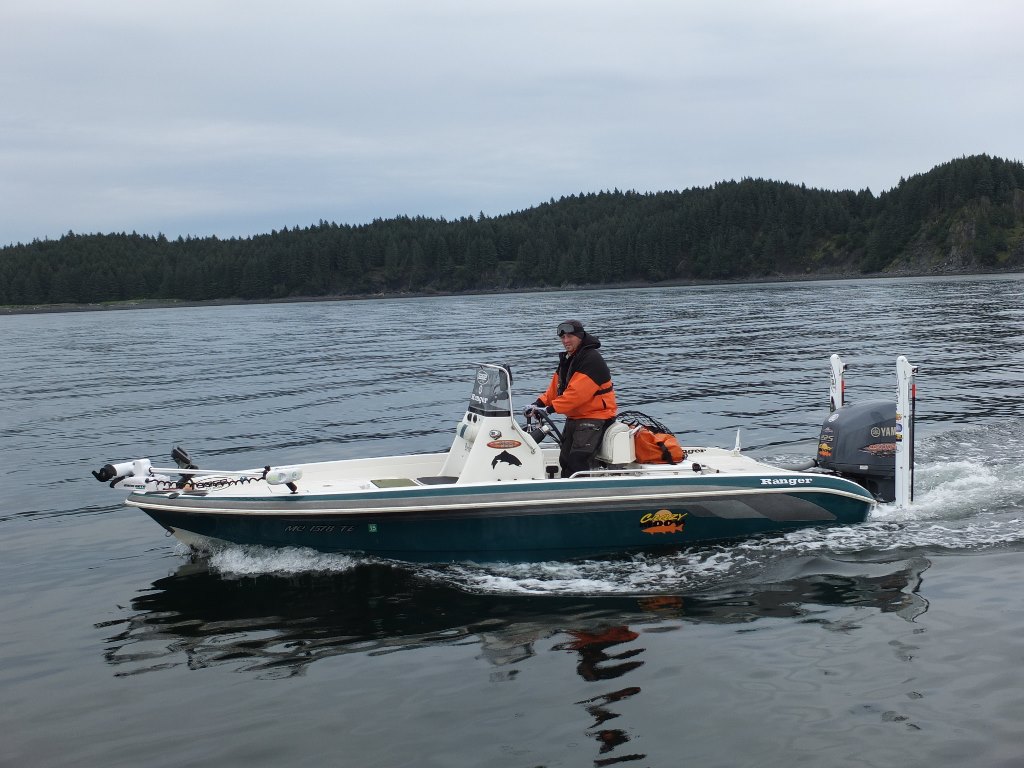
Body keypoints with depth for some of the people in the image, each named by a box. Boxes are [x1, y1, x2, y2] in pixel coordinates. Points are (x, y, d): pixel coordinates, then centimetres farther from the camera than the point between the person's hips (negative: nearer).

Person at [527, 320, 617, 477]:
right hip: (573, 417, 10)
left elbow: (577, 393, -26)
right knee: (565, 459, 12)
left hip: (594, 418, -10)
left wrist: (551, 408, -25)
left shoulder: (592, 360, -19)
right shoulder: (567, 359, 14)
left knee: (577, 460, -20)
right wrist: (539, 403, -1)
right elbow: (555, 387, 16)